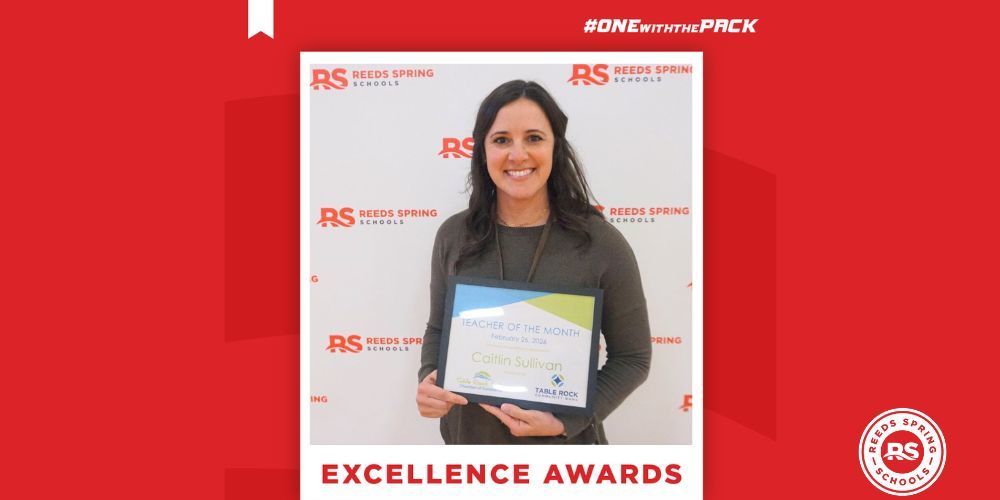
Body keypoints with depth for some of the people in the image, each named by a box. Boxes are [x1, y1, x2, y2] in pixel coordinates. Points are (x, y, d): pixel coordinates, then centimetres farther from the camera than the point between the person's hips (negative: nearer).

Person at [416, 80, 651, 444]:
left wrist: (567, 421, -18)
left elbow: (632, 358, -8)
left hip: (562, 443, -2)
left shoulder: (602, 244, -15)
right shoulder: (453, 236, -6)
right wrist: (428, 381, -13)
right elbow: (438, 328, 6)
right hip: (468, 435, 3)